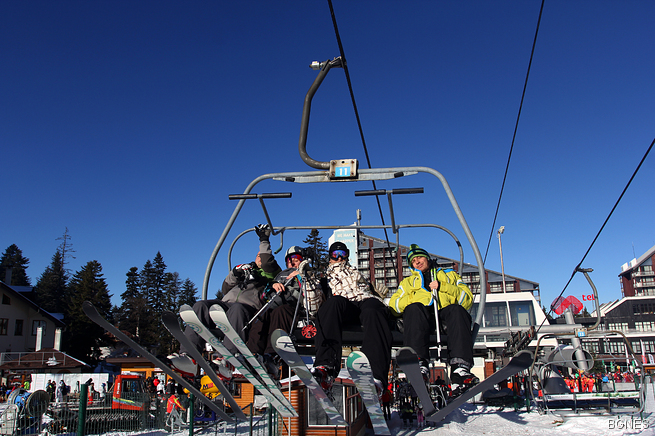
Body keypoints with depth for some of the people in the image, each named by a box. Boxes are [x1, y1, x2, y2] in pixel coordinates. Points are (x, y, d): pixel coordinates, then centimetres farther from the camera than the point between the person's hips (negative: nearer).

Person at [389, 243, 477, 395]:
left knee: (457, 310, -35)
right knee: (413, 309, -35)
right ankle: (419, 364, -52)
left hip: (446, 311, 0)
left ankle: (459, 369, -50)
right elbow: (393, 305, 19)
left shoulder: (450, 275, 34)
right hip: (421, 312, 0)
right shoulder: (408, 282, 37)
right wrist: (413, 298, 0)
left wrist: (442, 286, 2)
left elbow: (468, 298, 14)